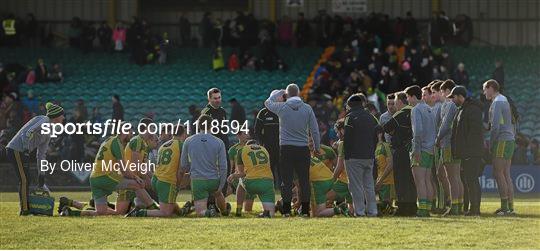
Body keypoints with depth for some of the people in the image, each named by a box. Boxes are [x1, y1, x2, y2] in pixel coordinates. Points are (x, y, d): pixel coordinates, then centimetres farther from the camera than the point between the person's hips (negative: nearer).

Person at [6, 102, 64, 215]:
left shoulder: (48, 133, 20)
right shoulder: (43, 120, -8)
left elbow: (41, 154, 22)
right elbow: (29, 132, -22)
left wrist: (41, 175, 19)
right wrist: (26, 149, -24)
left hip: (20, 152, 10)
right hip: (16, 150, -10)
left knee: (26, 181, 13)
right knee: (24, 180, -9)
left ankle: (25, 209, 18)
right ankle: (24, 210, -8)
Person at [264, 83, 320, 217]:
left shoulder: (282, 107, -4)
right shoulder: (307, 108, -1)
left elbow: (268, 102, 18)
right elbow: (314, 130, 3)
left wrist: (279, 92, 30)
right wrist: (317, 148, 13)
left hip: (286, 148, -1)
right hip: (303, 149, 1)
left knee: (286, 180, 2)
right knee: (304, 180, 5)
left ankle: (286, 210, 1)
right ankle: (305, 210, 5)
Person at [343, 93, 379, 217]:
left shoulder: (350, 117, -7)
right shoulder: (371, 118, 13)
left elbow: (347, 138, -11)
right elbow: (376, 137, 14)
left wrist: (346, 155, -5)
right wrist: (371, 152, 17)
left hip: (354, 157, -6)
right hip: (369, 156, 6)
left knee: (356, 185, -3)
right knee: (369, 185, 11)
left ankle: (359, 210, -6)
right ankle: (372, 210, 10)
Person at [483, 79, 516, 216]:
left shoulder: (496, 103, -10)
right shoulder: (506, 101, 19)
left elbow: (495, 126, -17)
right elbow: (512, 124, 22)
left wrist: (491, 145, -9)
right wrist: (512, 139, 18)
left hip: (501, 141, -9)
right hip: (510, 140, 9)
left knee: (499, 174, -8)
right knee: (506, 175, 8)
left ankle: (505, 207, -12)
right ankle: (510, 207, 6)